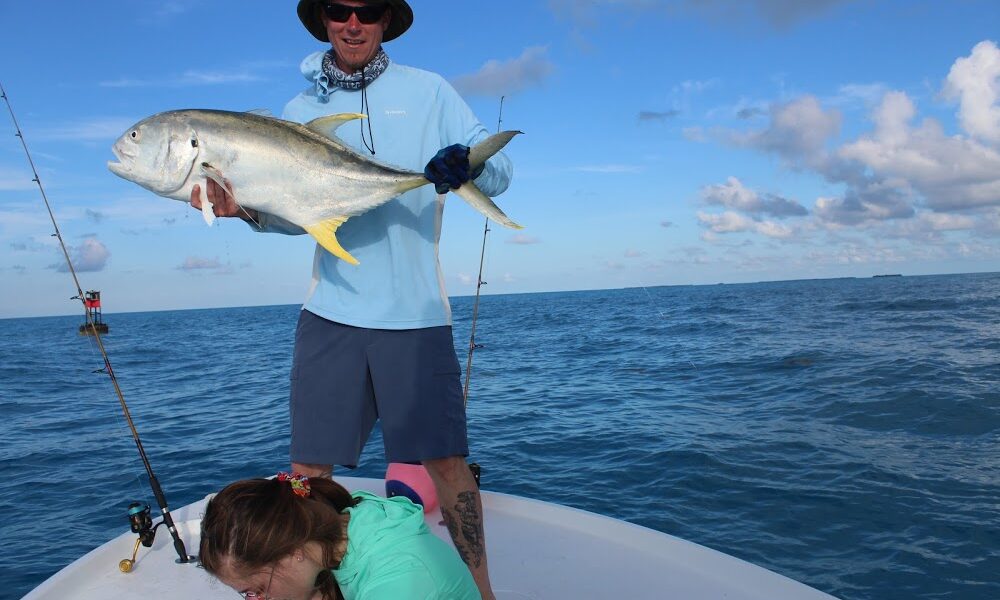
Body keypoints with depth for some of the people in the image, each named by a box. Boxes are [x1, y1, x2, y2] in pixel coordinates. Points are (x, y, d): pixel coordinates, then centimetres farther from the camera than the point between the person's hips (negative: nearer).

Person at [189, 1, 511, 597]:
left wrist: (467, 162, -23)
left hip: (415, 312, -2)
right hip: (331, 309, 2)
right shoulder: (300, 110, 14)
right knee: (308, 465, 5)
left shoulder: (428, 91, 7)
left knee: (446, 458, 0)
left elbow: (500, 171, 0)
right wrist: (249, 208, -13)